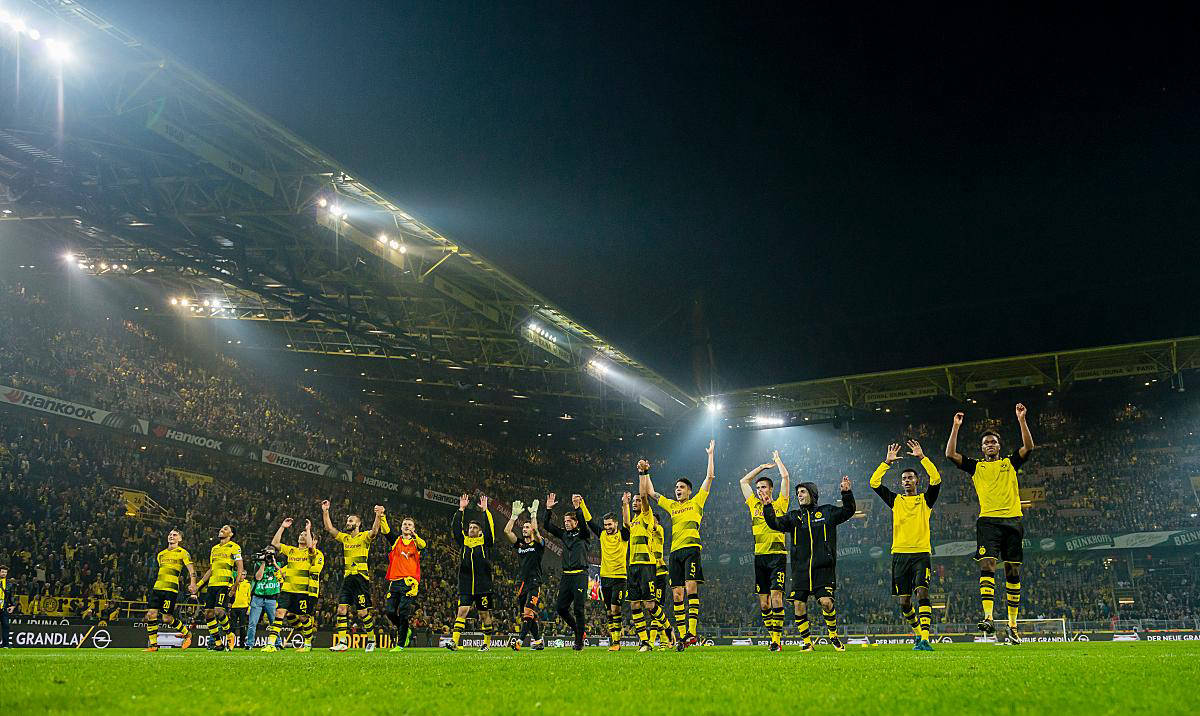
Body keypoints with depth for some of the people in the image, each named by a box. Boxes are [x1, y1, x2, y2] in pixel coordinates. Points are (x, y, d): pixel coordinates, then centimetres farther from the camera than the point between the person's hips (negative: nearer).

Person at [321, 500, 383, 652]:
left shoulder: (364, 537, -1)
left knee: (362, 612, -5)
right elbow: (329, 528, 15)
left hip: (361, 577, -6)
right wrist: (325, 512, 7)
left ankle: (371, 640, 12)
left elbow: (374, 532, -22)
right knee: (342, 609, -3)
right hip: (347, 577, 6)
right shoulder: (345, 537, 17)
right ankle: (342, 642, -2)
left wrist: (378, 517, -39)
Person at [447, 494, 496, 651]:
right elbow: (455, 528, 4)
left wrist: (485, 510, -8)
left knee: (484, 615, 4)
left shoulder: (485, 541, 8)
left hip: (483, 585, -2)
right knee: (462, 612, -9)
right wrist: (461, 509, 1)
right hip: (465, 586, 2)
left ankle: (487, 643, 15)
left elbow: (490, 527, -7)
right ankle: (454, 641, -16)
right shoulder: (463, 541, 14)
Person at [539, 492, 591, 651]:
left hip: (580, 575, -6)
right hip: (566, 576, 6)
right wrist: (548, 509, 1)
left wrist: (577, 508, -27)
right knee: (560, 607, 3)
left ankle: (579, 641, 1)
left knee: (578, 609, -7)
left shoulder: (582, 534, 4)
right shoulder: (563, 534, 17)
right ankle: (577, 629, 24)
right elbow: (547, 525, 12)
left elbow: (583, 522, -16)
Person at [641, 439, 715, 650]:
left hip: (691, 548, -5)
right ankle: (682, 635, 2)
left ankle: (692, 631, -24)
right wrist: (644, 473, 25)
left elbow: (710, 477, 8)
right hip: (675, 551, 5)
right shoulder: (671, 505, 23)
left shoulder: (696, 502, 12)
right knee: (677, 594, 1)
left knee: (691, 587, -17)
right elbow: (649, 493, 28)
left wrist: (711, 454, 10)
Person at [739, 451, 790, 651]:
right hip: (759, 557, 5)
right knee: (763, 600, 4)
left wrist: (778, 459, 17)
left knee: (776, 595, -13)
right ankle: (773, 638, 11)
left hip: (777, 555, -5)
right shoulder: (754, 505, 16)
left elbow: (785, 477, 1)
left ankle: (777, 638, -13)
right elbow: (743, 481, 22)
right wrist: (763, 466, 25)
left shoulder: (780, 504, 5)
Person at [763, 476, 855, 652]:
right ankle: (807, 641, 12)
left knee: (826, 602, -13)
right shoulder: (794, 516, 13)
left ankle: (833, 636, 10)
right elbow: (775, 524, 3)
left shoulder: (827, 512, 9)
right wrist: (767, 506, -9)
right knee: (799, 605, -2)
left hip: (823, 568, -3)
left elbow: (848, 511, 3)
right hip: (801, 569, 3)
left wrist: (847, 493, -11)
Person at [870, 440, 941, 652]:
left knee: (922, 593, -20)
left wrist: (922, 457, -9)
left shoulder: (925, 500, 9)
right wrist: (887, 462, 0)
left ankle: (925, 639, -26)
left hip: (921, 553, -3)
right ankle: (918, 632, 28)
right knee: (904, 602, 5)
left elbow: (936, 480, -7)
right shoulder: (895, 500, 14)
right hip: (899, 554, 3)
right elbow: (874, 483, 4)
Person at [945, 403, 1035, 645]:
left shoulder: (1010, 463, 17)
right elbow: (951, 454, 5)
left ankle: (1012, 625, 7)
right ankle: (988, 617, -27)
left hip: (1012, 520, 1)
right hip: (988, 521, -1)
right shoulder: (976, 467, 15)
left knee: (1013, 572, 2)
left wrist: (1021, 420, -4)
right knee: (987, 565, -18)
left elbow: (1028, 447, 3)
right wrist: (956, 427, 1)